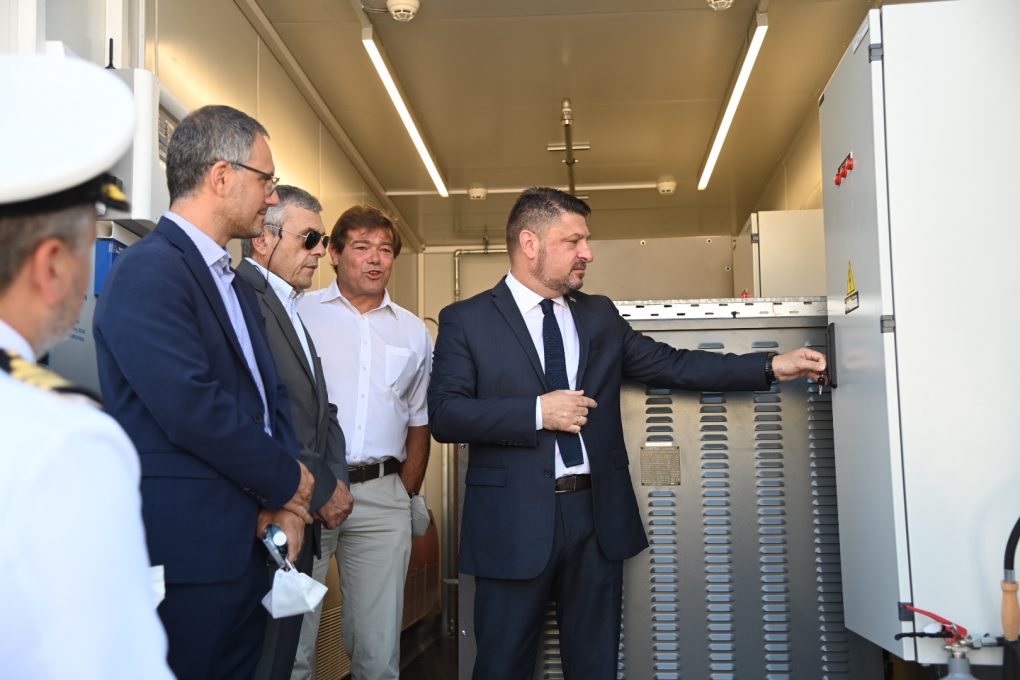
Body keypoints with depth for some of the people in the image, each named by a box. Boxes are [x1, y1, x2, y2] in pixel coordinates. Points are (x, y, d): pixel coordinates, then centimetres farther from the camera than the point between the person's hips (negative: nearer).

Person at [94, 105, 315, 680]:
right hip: (185, 555, -8)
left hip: (250, 544, 9)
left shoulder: (235, 283, 15)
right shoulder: (148, 272, -15)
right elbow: (195, 410, -23)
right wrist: (288, 484, -9)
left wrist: (287, 503, 0)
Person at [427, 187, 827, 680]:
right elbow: (444, 414, -9)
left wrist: (771, 367, 4)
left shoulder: (600, 315, 13)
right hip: (514, 523, -4)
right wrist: (537, 412, -18)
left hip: (597, 515, 4)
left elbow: (671, 365, 11)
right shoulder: (466, 320, -1)